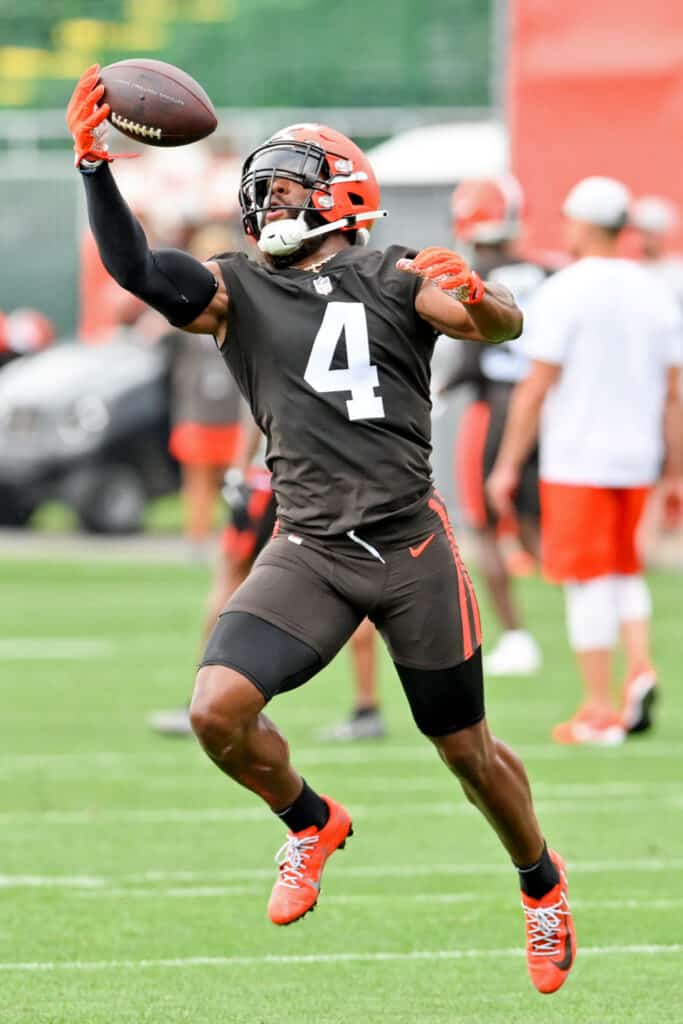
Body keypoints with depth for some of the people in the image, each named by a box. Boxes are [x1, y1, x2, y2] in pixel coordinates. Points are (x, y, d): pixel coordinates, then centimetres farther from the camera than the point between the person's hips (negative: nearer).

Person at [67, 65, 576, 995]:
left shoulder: (393, 278, 1)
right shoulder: (239, 292, 9)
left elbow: (504, 327, -12)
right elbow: (135, 267, -6)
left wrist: (477, 301, -35)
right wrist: (95, 164, -17)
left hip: (411, 544, -2)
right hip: (309, 550, 2)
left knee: (466, 750, 8)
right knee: (219, 710, -19)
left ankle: (541, 881, 36)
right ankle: (310, 825, 10)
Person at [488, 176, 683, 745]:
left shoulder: (565, 293, -11)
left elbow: (536, 387, -11)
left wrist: (509, 465, -5)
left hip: (578, 459, -5)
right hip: (636, 458, 6)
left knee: (588, 581, 0)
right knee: (623, 570, 20)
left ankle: (600, 711, 2)